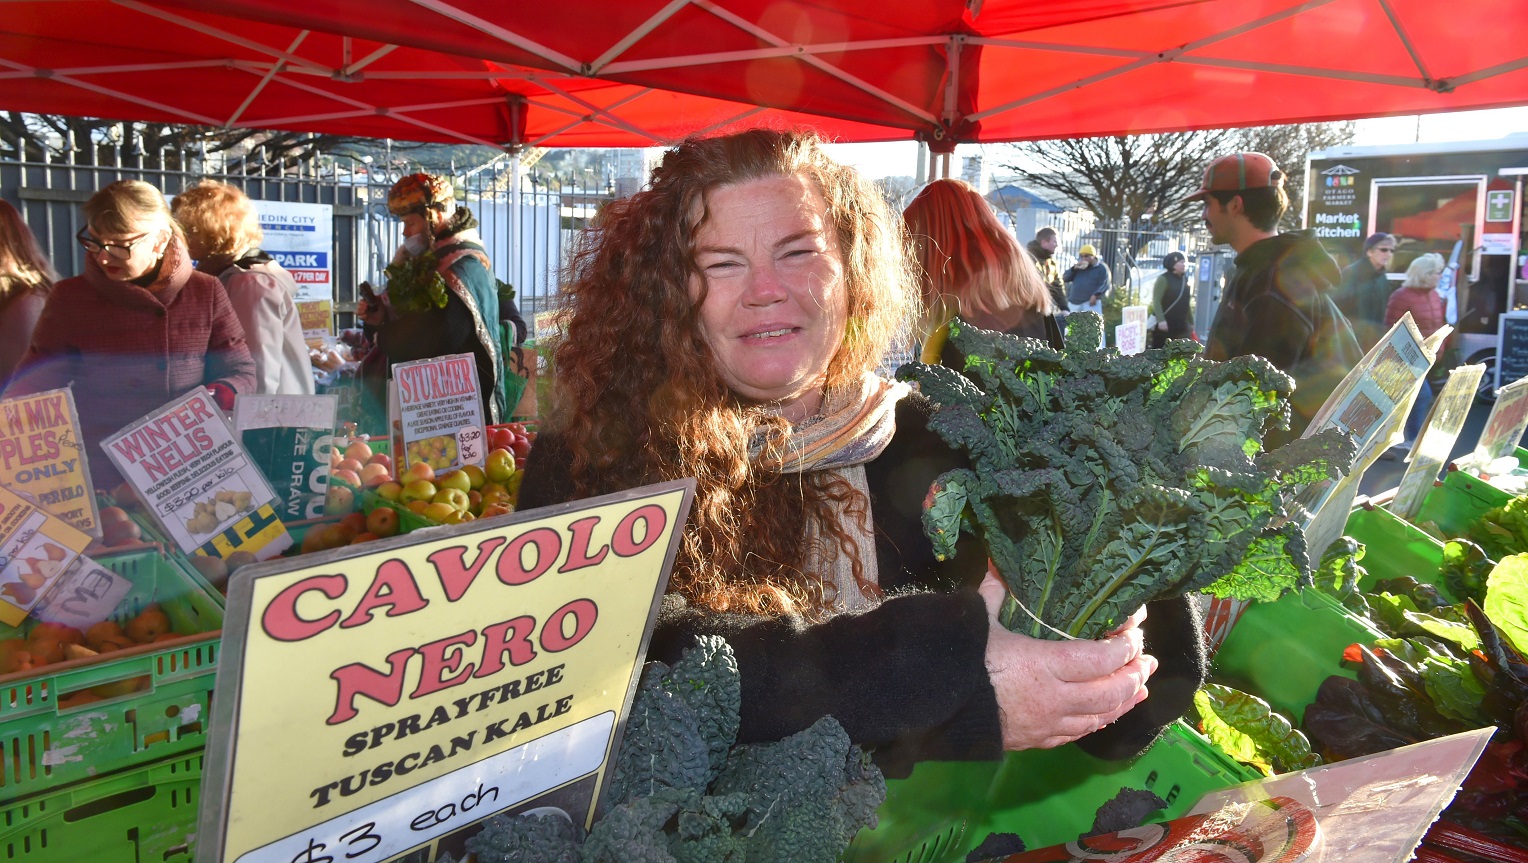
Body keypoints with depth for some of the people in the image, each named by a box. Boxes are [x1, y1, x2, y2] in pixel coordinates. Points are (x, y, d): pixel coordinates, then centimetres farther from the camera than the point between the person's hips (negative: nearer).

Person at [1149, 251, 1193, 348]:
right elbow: (1156, 301, -16)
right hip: (1163, 325, -6)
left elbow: (1185, 303, 20)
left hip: (1181, 326, 7)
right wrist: (1161, 320, -27)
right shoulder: (1163, 279, -8)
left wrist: (1191, 322, 19)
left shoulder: (1184, 280, 14)